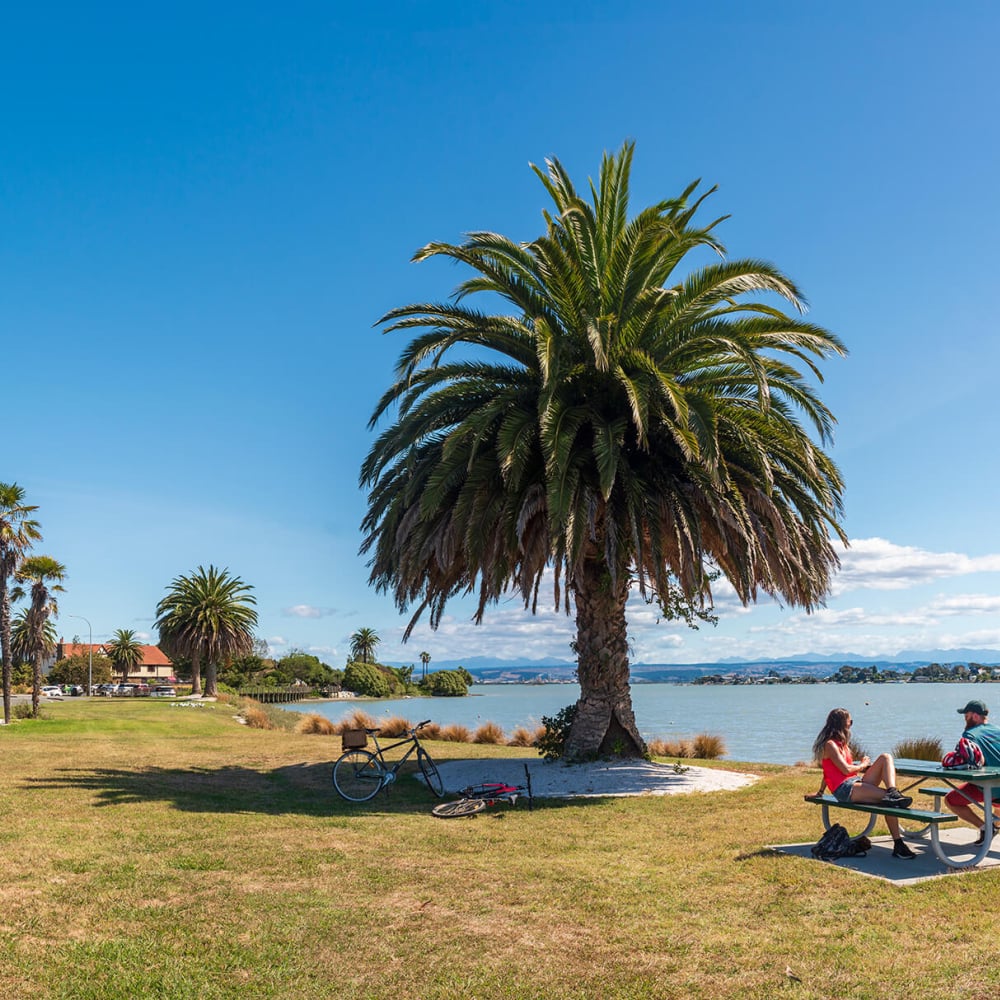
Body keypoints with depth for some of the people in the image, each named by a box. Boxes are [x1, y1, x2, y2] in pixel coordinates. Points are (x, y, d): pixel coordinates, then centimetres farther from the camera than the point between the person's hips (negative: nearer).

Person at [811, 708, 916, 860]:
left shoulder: (841, 742, 25)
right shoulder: (830, 744, -7)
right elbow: (846, 769, -11)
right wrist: (862, 765, 4)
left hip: (857, 782, 9)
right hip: (844, 790, -9)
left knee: (886, 757, -10)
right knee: (888, 800, -28)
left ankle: (893, 794, -33)